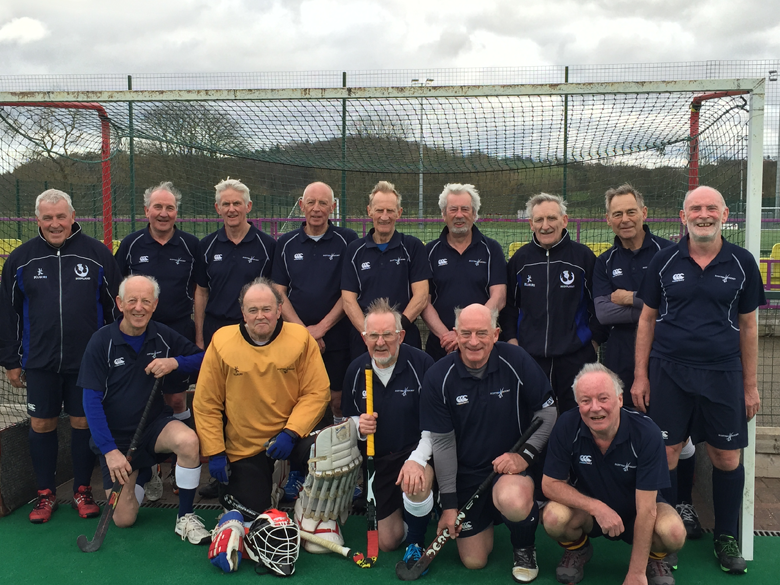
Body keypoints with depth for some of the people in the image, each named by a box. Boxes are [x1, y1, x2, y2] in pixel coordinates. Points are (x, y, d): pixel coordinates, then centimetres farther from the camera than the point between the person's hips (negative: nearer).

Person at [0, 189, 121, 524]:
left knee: (83, 422, 7)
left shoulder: (97, 254, -2)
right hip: (39, 361, 2)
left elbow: (115, 306, 2)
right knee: (41, 424, 8)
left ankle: (83, 490, 22)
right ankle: (46, 493, 24)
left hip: (87, 360, -1)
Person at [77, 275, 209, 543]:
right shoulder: (101, 342, -12)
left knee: (188, 440, -34)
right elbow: (91, 402, -13)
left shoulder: (163, 336, -5)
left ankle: (185, 518, -14)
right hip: (116, 436, -1)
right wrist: (110, 450, -18)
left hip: (155, 424, 1)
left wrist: (175, 362, -20)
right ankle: (142, 473, 27)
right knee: (124, 519, -6)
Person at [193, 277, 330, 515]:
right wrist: (215, 453, -5)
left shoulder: (301, 339, -9)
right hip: (242, 447, 1)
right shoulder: (222, 342, -7)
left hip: (288, 438, 0)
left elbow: (317, 392, -8)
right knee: (253, 508, 2)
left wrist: (291, 432, -19)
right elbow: (206, 404, -2)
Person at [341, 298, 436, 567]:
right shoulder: (356, 370, -2)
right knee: (387, 542, 5)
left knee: (416, 485, -39)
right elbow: (348, 417, 11)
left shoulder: (422, 363, -17)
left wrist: (417, 459, -31)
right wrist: (358, 426, -13)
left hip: (416, 451, -4)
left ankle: (417, 542, -8)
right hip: (379, 460, 4)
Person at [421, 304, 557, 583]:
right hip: (466, 473, 2)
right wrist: (449, 504, -5)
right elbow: (442, 442, -7)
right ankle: (487, 519, 38)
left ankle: (524, 549, 0)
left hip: (513, 465, -2)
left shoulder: (516, 361, -14)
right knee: (473, 561, 4)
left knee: (512, 501, -37)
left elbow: (547, 412, -4)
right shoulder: (438, 377, -12)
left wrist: (526, 454, -18)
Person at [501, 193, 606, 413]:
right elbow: (509, 304, 14)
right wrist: (511, 338, 5)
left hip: (576, 356, -2)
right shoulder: (520, 259, 6)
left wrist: (595, 339, 0)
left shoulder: (583, 256, -1)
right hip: (529, 356, 2)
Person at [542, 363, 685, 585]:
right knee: (554, 518, -31)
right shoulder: (567, 426, -21)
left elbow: (645, 508, -23)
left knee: (673, 533, -31)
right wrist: (596, 507, -30)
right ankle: (577, 550, 7)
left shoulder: (646, 432, -25)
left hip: (634, 513, -1)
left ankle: (654, 558, 7)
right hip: (586, 510, 1)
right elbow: (550, 483, -15)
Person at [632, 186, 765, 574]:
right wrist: (640, 375, 1)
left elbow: (748, 326, 7)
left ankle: (727, 538, 27)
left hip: (723, 374, 1)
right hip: (668, 373, 0)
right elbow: (647, 319, 5)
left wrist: (750, 385, 6)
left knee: (727, 458, 7)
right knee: (665, 454, 3)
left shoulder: (741, 262, 3)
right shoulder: (664, 261, 2)